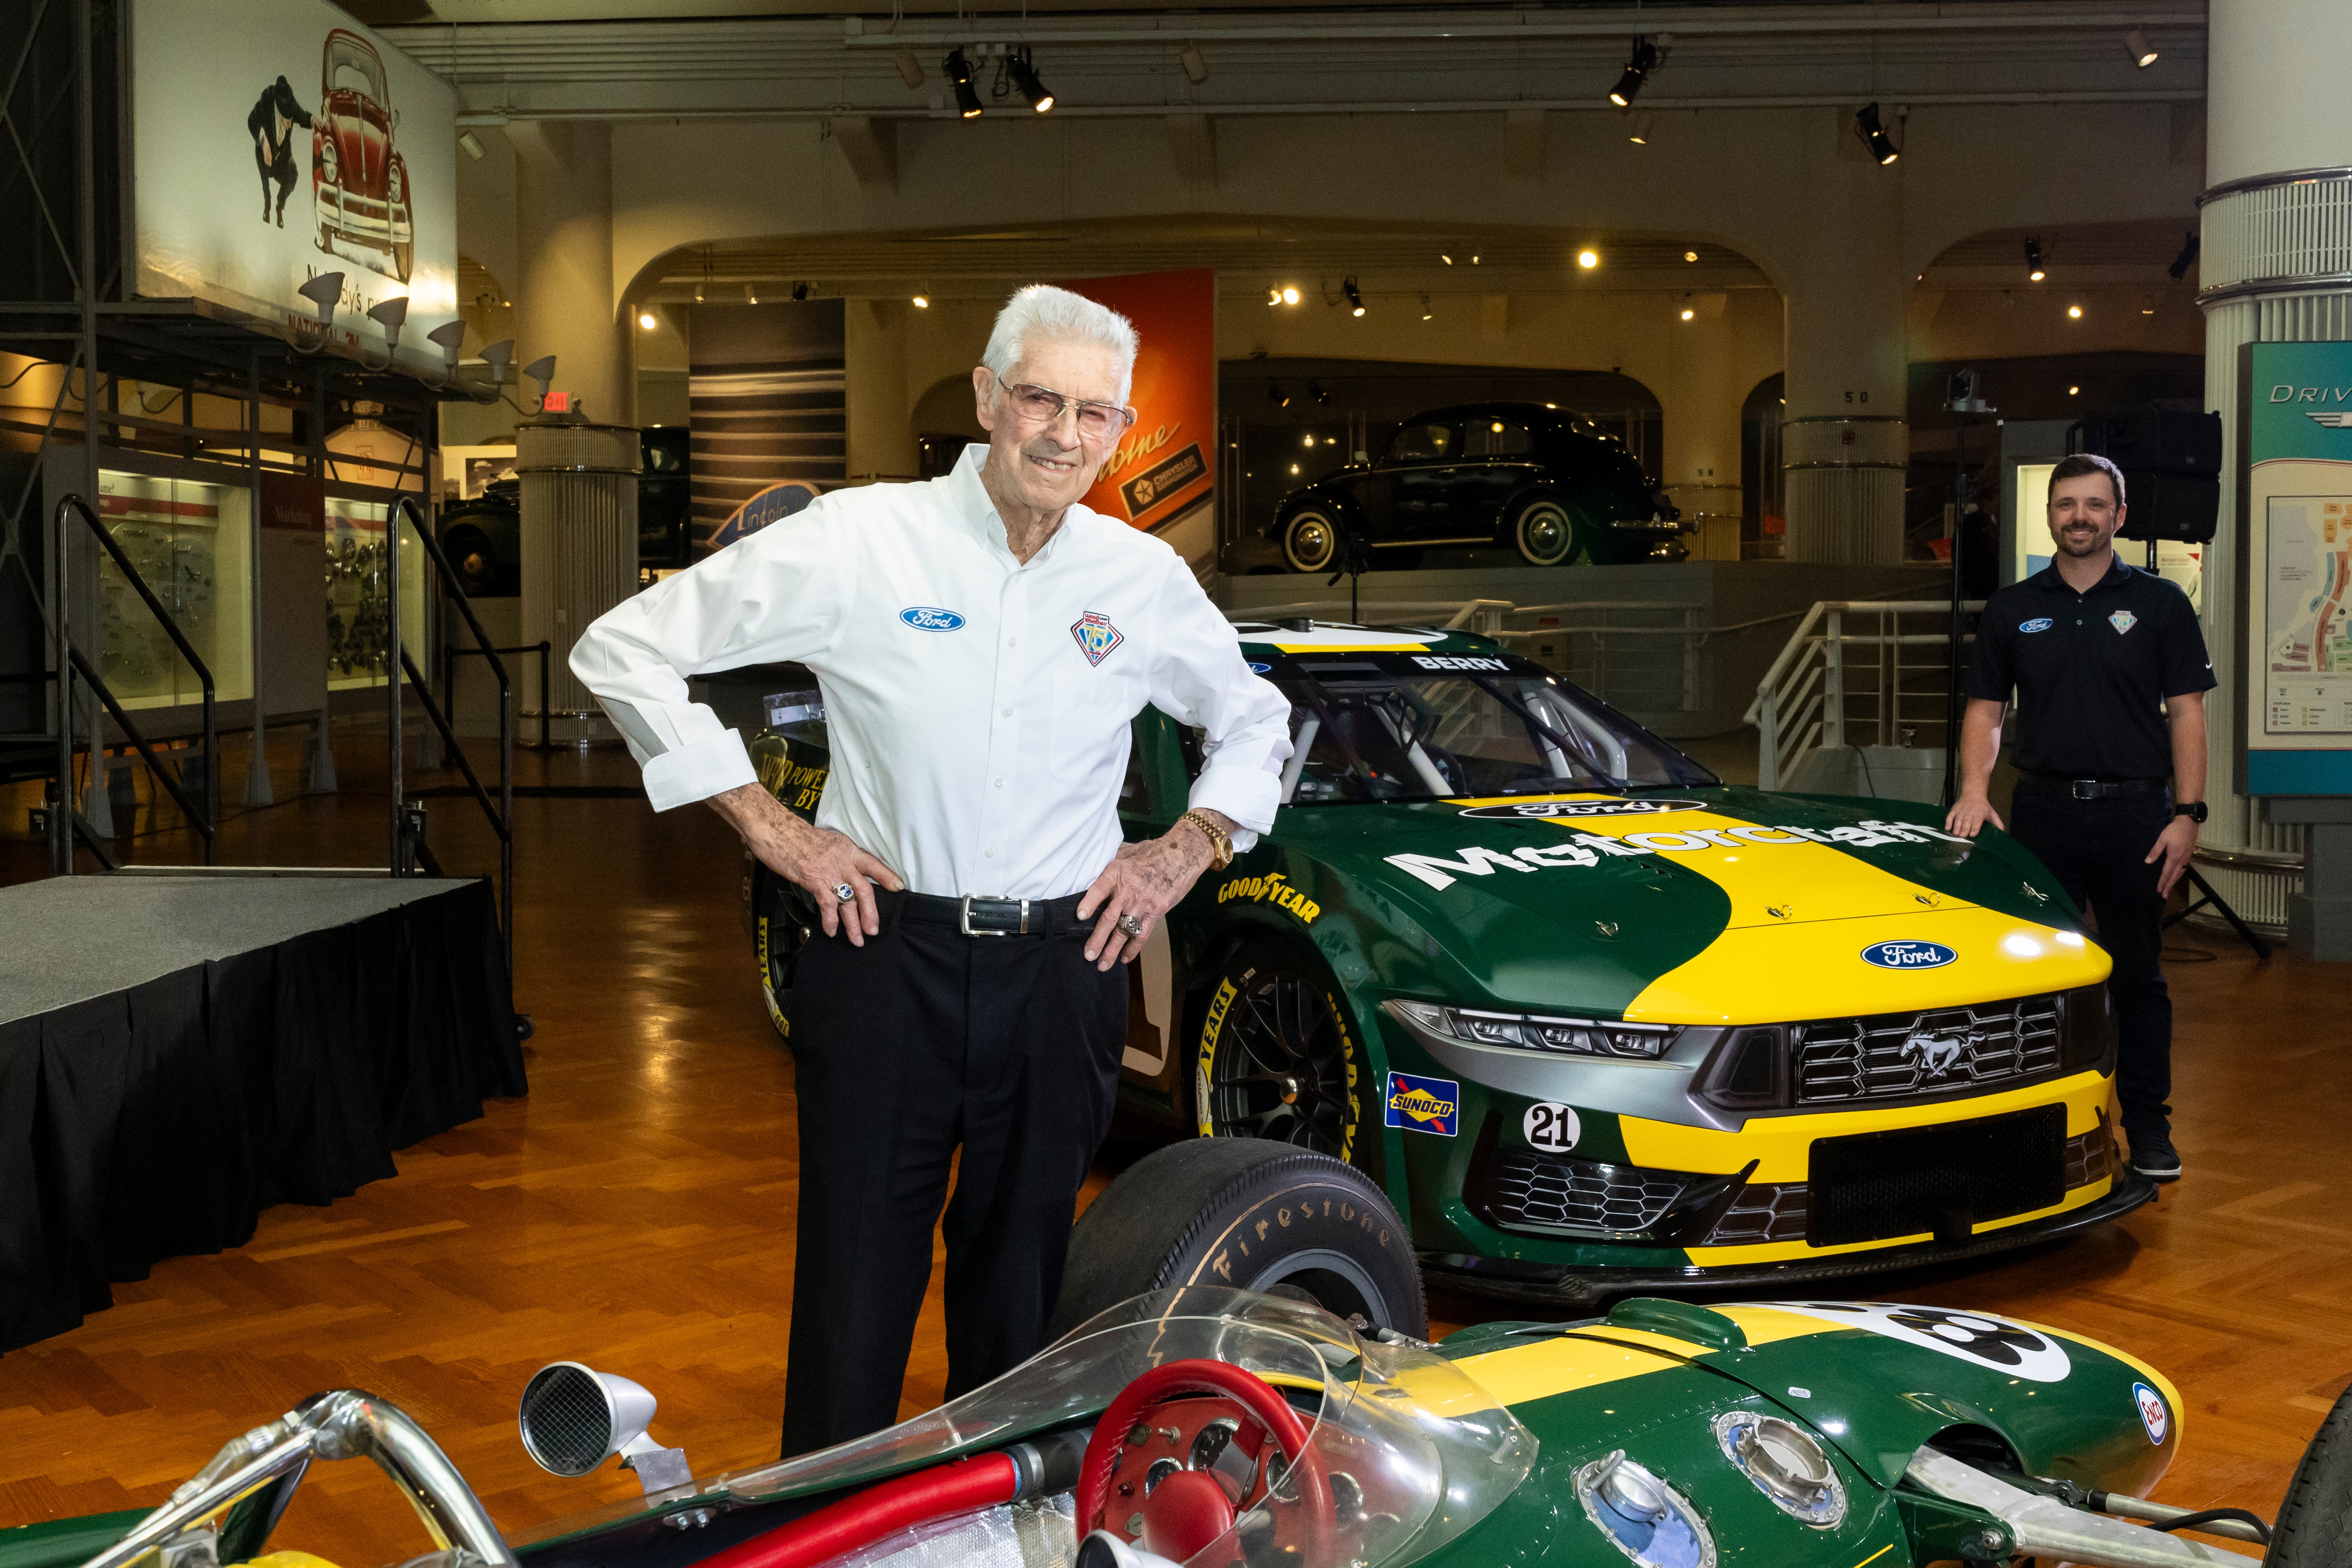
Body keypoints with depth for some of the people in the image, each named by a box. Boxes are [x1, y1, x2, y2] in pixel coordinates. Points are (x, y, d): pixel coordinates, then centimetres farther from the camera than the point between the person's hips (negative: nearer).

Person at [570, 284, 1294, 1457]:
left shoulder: (1146, 579, 6)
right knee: (856, 1302, 3)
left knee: (1019, 1307, 13)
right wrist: (764, 822, -5)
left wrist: (1190, 850, 8)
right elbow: (624, 648, -1)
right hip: (887, 954, -3)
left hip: (1063, 974, 3)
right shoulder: (860, 541, -4)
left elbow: (1255, 721, 24)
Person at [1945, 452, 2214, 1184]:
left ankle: (2149, 1126, 13)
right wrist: (1974, 789, -7)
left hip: (2134, 812, -1)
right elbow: (1985, 710, 10)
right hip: (2043, 813, 2)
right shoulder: (2011, 609, 9)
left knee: (2138, 974, 5)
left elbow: (2186, 712, 1)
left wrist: (2186, 813, -7)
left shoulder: (2159, 603, 4)